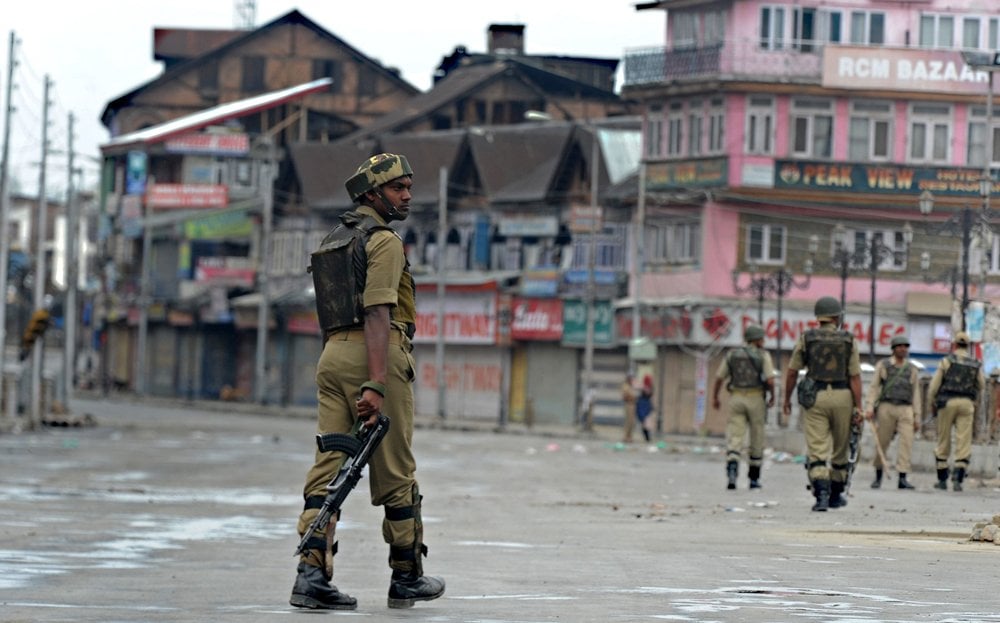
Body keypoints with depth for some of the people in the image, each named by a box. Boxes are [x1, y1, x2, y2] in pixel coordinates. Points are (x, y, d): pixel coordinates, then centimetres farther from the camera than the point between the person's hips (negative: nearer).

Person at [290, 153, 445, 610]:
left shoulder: (331, 242, 21)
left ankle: (312, 572, -13)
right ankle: (407, 578, 12)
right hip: (375, 355, -8)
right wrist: (375, 384, -24)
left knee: (329, 467, 0)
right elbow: (377, 313, -17)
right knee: (395, 471, 3)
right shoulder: (383, 241, -7)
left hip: (331, 355, 8)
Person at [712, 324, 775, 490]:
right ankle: (754, 478, 19)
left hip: (736, 399, 2)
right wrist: (772, 396, 5)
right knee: (757, 440, 13)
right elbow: (770, 380, -12)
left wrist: (714, 398, 21)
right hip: (756, 399, -2)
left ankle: (732, 469, -31)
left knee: (735, 438, -5)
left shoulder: (732, 354, 8)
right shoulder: (763, 355, -2)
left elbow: (719, 378, 8)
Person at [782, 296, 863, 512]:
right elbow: (855, 377, -4)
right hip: (842, 397, 1)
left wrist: (787, 400, 15)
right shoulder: (848, 340, 1)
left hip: (815, 397, -1)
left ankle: (821, 494, -24)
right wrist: (858, 408, -3)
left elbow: (792, 372, 4)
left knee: (817, 450, -5)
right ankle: (836, 496, 27)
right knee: (840, 449, 16)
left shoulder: (806, 338, 2)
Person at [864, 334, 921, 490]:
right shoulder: (883, 366, 9)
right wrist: (870, 407, -8)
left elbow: (916, 394, 14)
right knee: (882, 443, 2)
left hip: (905, 410, 1)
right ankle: (878, 476, 18)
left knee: (906, 442, -13)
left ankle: (902, 479, -16)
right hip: (886, 408, -1)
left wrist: (917, 417, 10)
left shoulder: (912, 369, 14)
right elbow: (873, 387, 5)